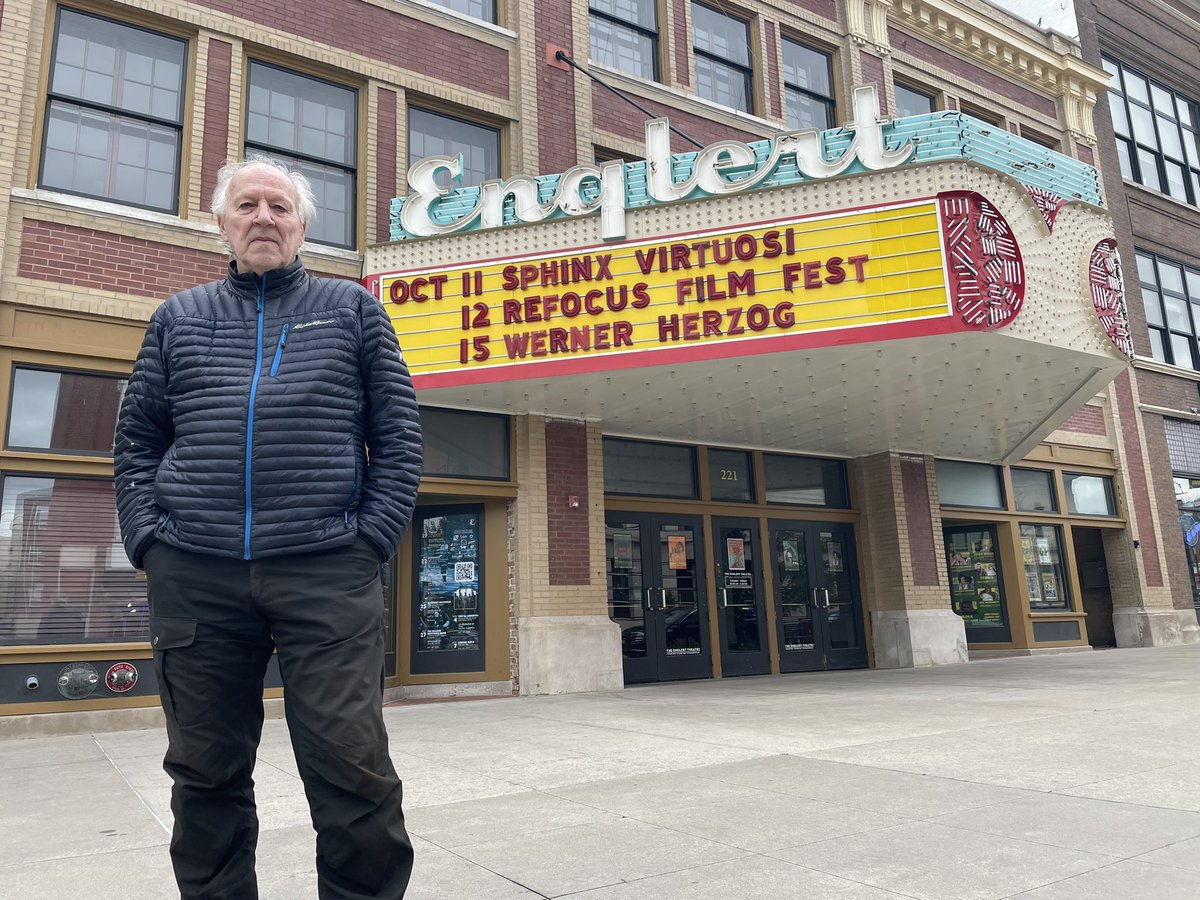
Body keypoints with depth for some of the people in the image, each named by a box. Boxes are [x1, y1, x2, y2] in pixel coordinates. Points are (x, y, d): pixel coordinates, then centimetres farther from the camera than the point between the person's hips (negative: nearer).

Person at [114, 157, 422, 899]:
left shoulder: (354, 309, 13)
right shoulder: (179, 317, 19)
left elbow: (399, 435, 7)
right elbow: (137, 440, 18)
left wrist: (373, 537, -4)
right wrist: (147, 539, 3)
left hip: (327, 572, -2)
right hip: (194, 575, 3)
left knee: (353, 769, -3)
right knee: (207, 777, 12)